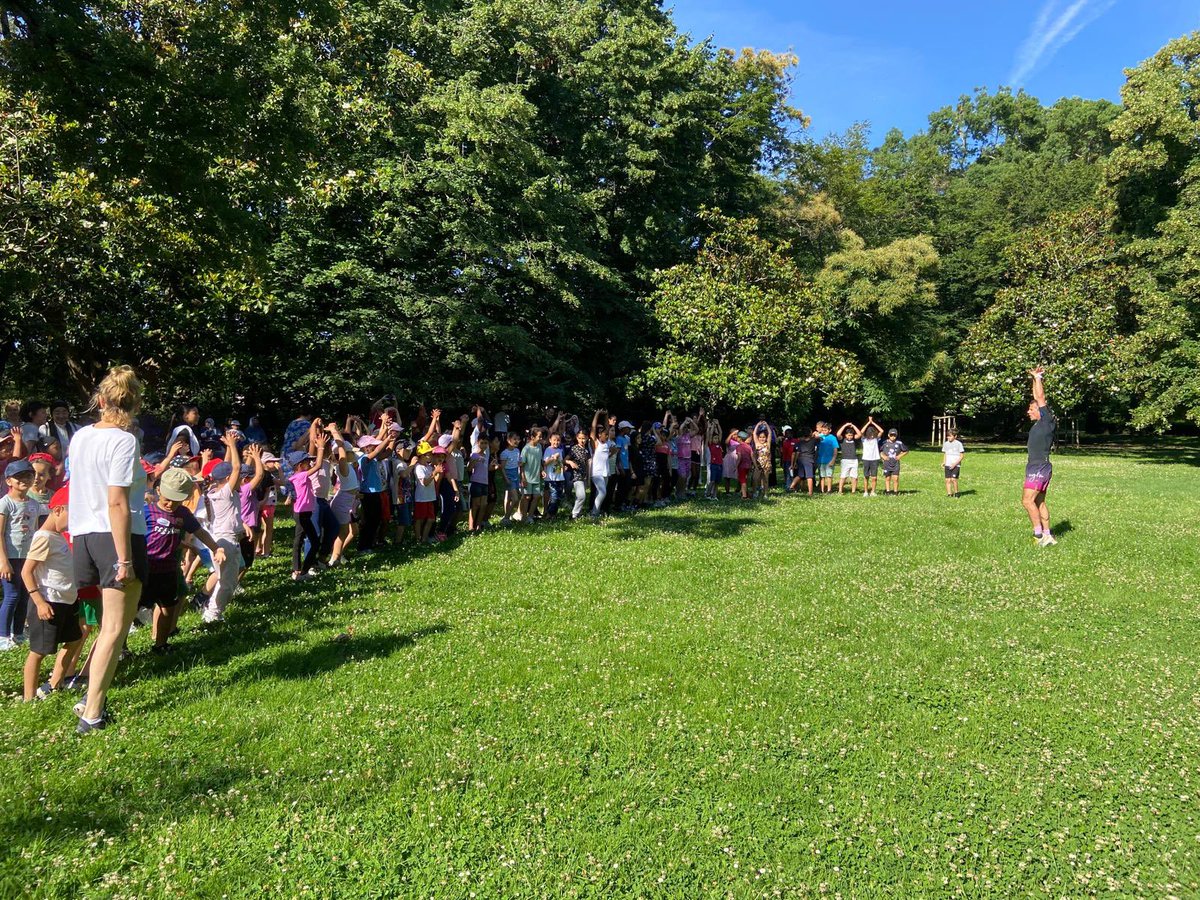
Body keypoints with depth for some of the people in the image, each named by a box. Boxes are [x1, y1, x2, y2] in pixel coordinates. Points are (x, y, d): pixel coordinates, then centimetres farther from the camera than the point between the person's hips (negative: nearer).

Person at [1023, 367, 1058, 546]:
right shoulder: (1040, 423, 12)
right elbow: (1037, 398, 19)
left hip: (1040, 468, -9)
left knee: (1027, 500, -13)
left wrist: (1038, 378, -3)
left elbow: (1041, 398, -11)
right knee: (1039, 502, 10)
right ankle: (1047, 536, 13)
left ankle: (1038, 532, -8)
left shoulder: (1048, 421, -9)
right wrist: (1035, 379, 18)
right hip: (1035, 467, 9)